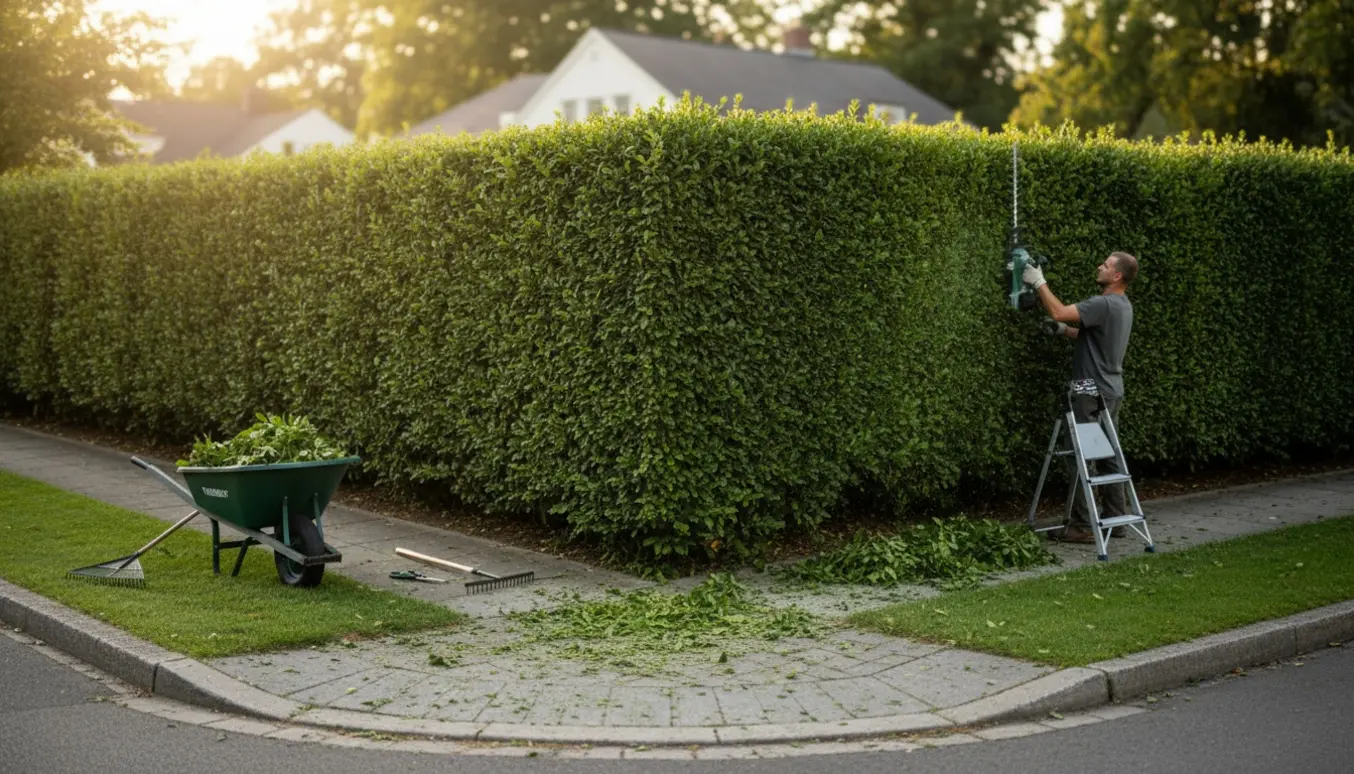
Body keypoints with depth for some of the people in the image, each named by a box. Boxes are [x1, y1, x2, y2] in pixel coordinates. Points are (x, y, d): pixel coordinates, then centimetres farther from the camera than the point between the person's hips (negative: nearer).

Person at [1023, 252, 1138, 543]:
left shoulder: (1104, 304, -19)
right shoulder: (1122, 305, 14)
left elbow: (1059, 312, -25)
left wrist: (1040, 283, -14)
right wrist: (1063, 330, 14)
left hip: (1094, 394, -10)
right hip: (1111, 392, 10)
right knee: (1110, 455, 12)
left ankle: (1085, 525, -5)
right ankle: (1115, 519, 17)